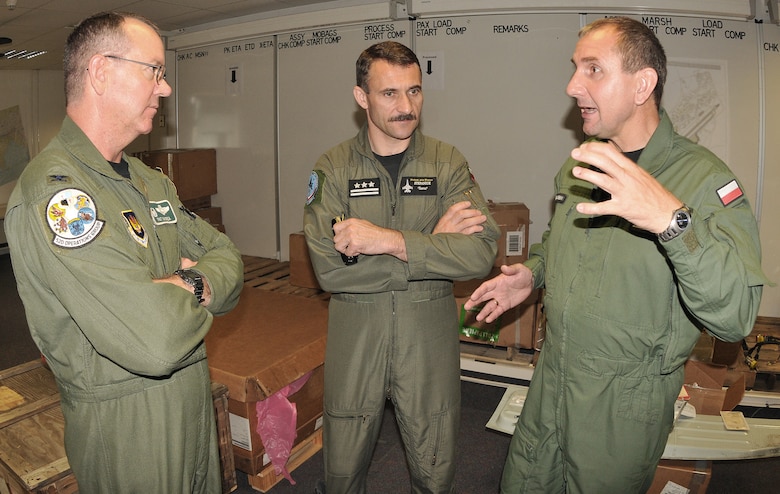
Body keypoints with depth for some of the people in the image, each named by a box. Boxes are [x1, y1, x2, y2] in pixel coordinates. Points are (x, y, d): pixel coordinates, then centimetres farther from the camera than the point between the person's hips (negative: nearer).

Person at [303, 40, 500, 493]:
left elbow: (482, 252, -16)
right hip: (354, 333, 0)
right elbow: (329, 267, -17)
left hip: (429, 335, 1)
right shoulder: (333, 168, -4)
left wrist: (390, 240, -24)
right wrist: (433, 244, -18)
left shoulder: (448, 162, -2)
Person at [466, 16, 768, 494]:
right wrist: (532, 273, 1)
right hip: (551, 381, 6)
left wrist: (673, 219, -44)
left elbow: (736, 315, -30)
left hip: (627, 404, -5)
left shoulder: (704, 177, -19)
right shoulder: (580, 167, 2)